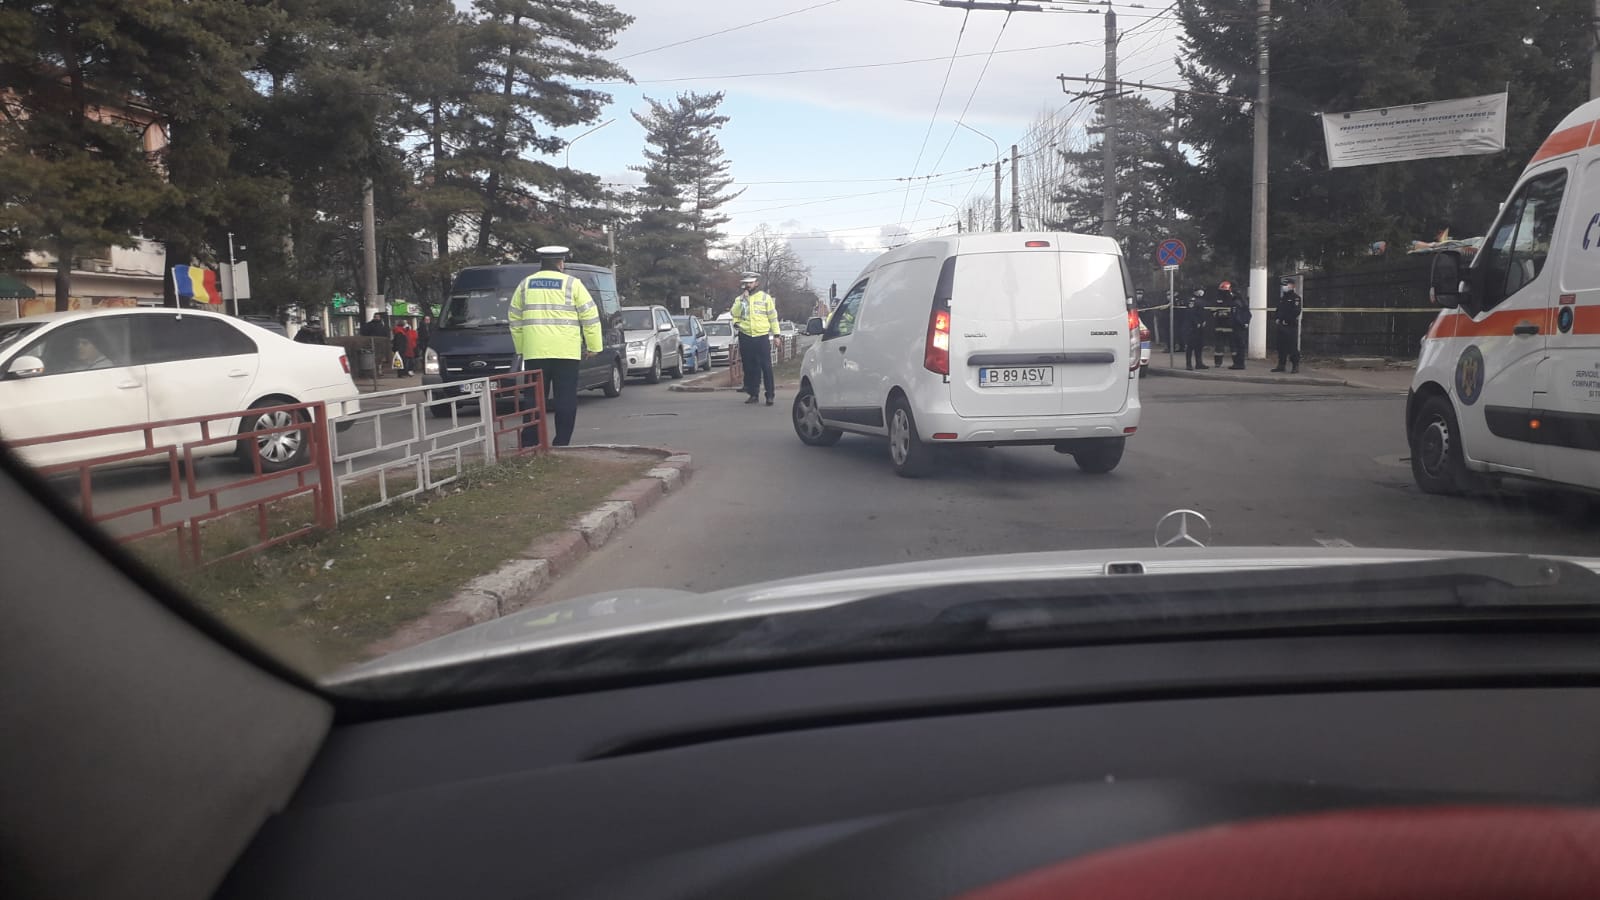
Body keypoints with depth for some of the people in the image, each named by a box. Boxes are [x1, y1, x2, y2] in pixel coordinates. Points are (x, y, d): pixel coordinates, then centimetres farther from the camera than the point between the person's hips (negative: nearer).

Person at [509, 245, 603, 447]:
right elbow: (590, 317, 0)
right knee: (565, 400, 2)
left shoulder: (525, 285, 13)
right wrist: (593, 346, 6)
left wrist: (520, 348, 22)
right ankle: (562, 443, -1)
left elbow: (515, 320, 17)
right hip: (566, 352, -3)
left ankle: (529, 443, 6)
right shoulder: (571, 284, 2)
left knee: (533, 399, 8)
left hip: (534, 353, 3)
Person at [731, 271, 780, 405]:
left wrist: (776, 334, 2)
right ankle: (753, 394, 16)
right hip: (745, 337, 3)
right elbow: (734, 313, -3)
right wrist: (742, 299, -12)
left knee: (766, 367, -4)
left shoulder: (765, 297, 4)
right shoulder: (739, 298, 11)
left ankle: (770, 395, -1)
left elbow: (773, 316, 6)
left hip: (762, 337, -3)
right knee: (749, 368, 7)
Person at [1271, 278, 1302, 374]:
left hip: (1291, 326, -8)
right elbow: (1278, 310, 24)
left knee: (1293, 347, -8)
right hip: (1281, 326, 8)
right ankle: (1281, 365, 15)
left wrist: (1286, 320, -17)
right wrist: (1275, 319, 5)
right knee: (1281, 346, 9)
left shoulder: (1296, 298, -5)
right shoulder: (1282, 298, 19)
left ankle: (1296, 366, -4)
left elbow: (1296, 312, -15)